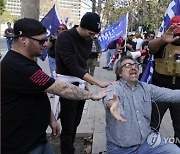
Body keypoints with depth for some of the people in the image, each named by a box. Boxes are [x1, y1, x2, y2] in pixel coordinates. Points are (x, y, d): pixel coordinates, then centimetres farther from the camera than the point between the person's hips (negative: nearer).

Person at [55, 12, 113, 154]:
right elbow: (73, 67, -26)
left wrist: (86, 82, 13)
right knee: (68, 127, -2)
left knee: (75, 124, 14)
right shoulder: (65, 38, -18)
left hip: (80, 84, 7)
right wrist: (98, 82, -30)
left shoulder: (88, 39, 5)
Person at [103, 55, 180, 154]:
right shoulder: (113, 89, -11)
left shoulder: (147, 88, 7)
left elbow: (171, 94, 1)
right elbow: (109, 98, -34)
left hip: (146, 141, 4)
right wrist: (113, 104, -56)